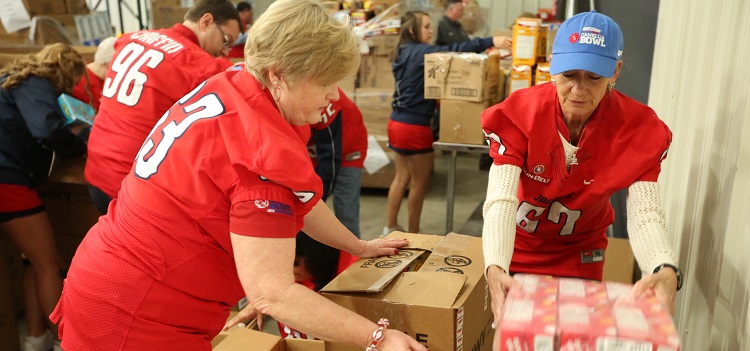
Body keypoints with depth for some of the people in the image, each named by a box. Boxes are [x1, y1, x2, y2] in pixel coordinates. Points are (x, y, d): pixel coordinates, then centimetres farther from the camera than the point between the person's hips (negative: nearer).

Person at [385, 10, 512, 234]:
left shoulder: (406, 52, 12)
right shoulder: (419, 52, -14)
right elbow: (453, 51, -26)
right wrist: (490, 42, -31)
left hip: (398, 123, 9)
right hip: (414, 127, -9)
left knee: (402, 177, 17)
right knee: (420, 182, 4)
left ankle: (391, 227, 24)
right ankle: (413, 233, 14)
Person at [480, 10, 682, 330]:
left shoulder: (637, 129, -22)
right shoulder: (520, 114, -27)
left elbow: (645, 213, -29)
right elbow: (501, 201, -36)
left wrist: (666, 271, -51)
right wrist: (495, 269, -54)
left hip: (580, 253, 1)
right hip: (517, 247, -1)